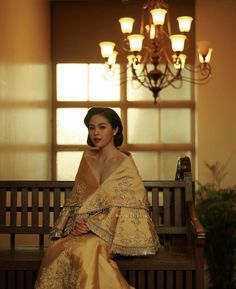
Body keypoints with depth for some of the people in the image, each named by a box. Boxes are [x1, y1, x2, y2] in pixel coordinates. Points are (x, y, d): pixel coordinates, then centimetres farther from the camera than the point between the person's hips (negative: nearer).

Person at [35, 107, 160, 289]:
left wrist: (93, 225, -18)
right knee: (56, 248, -26)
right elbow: (77, 199, 12)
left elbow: (129, 208, -11)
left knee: (85, 250, -35)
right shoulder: (88, 159, 11)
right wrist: (77, 223, -8)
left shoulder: (124, 164, -5)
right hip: (86, 228, 5)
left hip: (114, 231, -4)